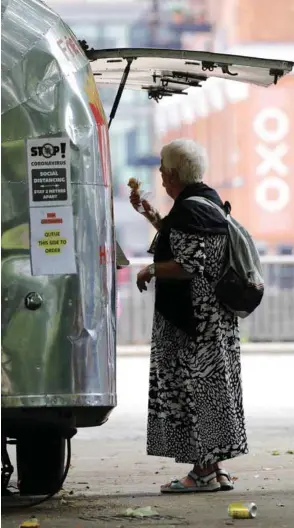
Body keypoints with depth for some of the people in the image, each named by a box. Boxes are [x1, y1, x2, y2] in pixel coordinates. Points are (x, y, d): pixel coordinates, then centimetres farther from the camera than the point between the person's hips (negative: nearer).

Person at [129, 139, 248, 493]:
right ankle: (211, 468, 17)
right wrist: (151, 215, 31)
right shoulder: (209, 201, 14)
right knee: (209, 387, 12)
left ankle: (205, 471, -4)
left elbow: (189, 266, -24)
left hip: (192, 320, -10)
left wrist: (150, 271, -10)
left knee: (193, 388, -5)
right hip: (215, 315, 10)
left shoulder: (188, 209, -18)